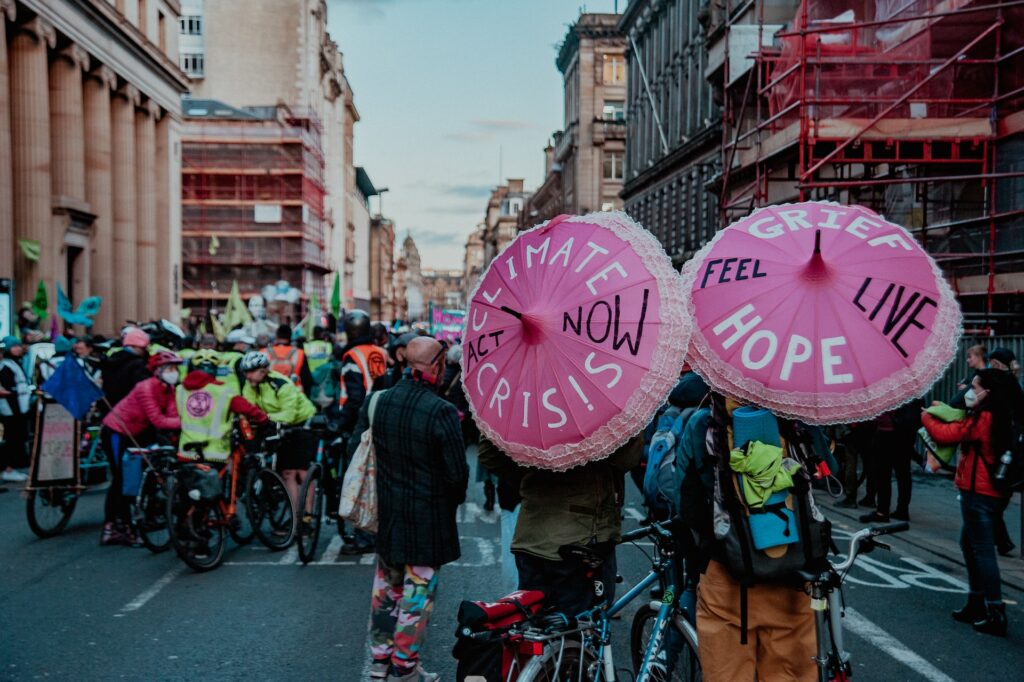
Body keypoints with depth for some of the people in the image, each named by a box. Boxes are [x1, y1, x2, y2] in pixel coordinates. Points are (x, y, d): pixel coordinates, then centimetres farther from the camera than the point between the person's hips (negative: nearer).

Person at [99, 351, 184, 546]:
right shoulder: (146, 388, -26)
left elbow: (172, 415, -15)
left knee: (119, 481, 14)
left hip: (132, 434, 9)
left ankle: (110, 529, 23)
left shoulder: (168, 389, -2)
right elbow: (158, 421, -32)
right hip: (115, 432, -9)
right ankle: (126, 529, 2)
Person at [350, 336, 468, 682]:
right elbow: (457, 472, -16)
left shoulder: (375, 402, -4)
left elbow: (354, 450, 4)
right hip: (427, 518, -5)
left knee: (385, 587, 19)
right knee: (417, 590, 8)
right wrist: (453, 499, 5)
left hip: (385, 512, 6)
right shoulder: (442, 412, -20)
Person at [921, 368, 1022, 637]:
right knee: (969, 544, 19)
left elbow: (945, 433, -18)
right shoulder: (1002, 418, 12)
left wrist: (925, 416, -1)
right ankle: (977, 604, 26)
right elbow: (962, 428, 14)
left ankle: (996, 615, -2)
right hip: (995, 493, 10)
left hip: (979, 494, -10)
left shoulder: (983, 418, -18)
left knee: (983, 551, -5)